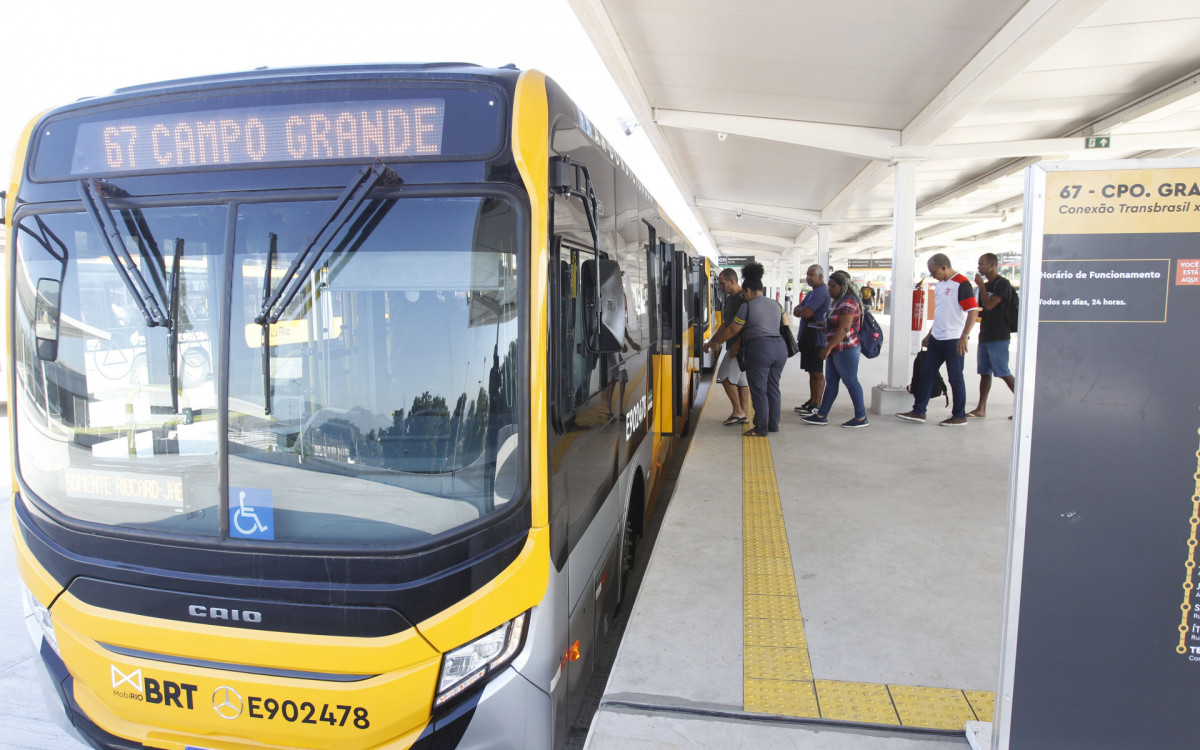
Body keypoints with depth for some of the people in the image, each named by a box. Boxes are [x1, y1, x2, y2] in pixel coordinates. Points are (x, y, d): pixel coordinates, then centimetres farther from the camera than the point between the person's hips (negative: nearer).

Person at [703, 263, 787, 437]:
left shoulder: (747, 307, -5)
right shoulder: (775, 304, 15)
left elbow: (732, 331, -2)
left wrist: (713, 342, 10)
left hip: (760, 348, -7)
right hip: (780, 347, 7)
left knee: (759, 390, 0)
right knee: (773, 387, 15)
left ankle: (761, 429, 4)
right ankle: (773, 424, 21)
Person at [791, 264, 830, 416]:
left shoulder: (821, 292, -14)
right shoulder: (812, 293, 20)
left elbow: (806, 313, -22)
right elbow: (796, 311, 14)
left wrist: (800, 310, 0)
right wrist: (803, 310, -8)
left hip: (816, 336, -10)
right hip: (807, 335, 10)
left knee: (817, 373, -6)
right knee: (812, 371, 15)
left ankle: (817, 406, -3)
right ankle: (812, 401, 23)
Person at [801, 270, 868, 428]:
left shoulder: (848, 302, -15)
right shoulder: (837, 302, 17)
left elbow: (844, 329, -23)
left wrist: (828, 347, -24)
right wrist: (828, 347, 19)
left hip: (846, 349, -10)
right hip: (836, 350, 10)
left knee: (850, 381, -4)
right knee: (831, 382, 10)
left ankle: (861, 418, 5)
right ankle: (821, 415, 14)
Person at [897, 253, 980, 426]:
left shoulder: (961, 283, -13)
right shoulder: (939, 284, 13)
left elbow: (973, 311, -18)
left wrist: (964, 337, -23)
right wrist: (929, 334, 21)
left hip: (954, 339, -8)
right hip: (937, 339, 9)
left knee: (955, 378, 1)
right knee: (926, 373, 8)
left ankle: (960, 416, 12)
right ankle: (919, 411, 14)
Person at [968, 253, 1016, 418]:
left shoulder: (1002, 284, -10)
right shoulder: (986, 285, 16)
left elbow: (989, 305, -20)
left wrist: (981, 286, -12)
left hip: (998, 337, -9)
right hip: (985, 336, 9)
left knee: (1004, 373, -7)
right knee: (985, 373, 8)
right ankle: (981, 409, 11)